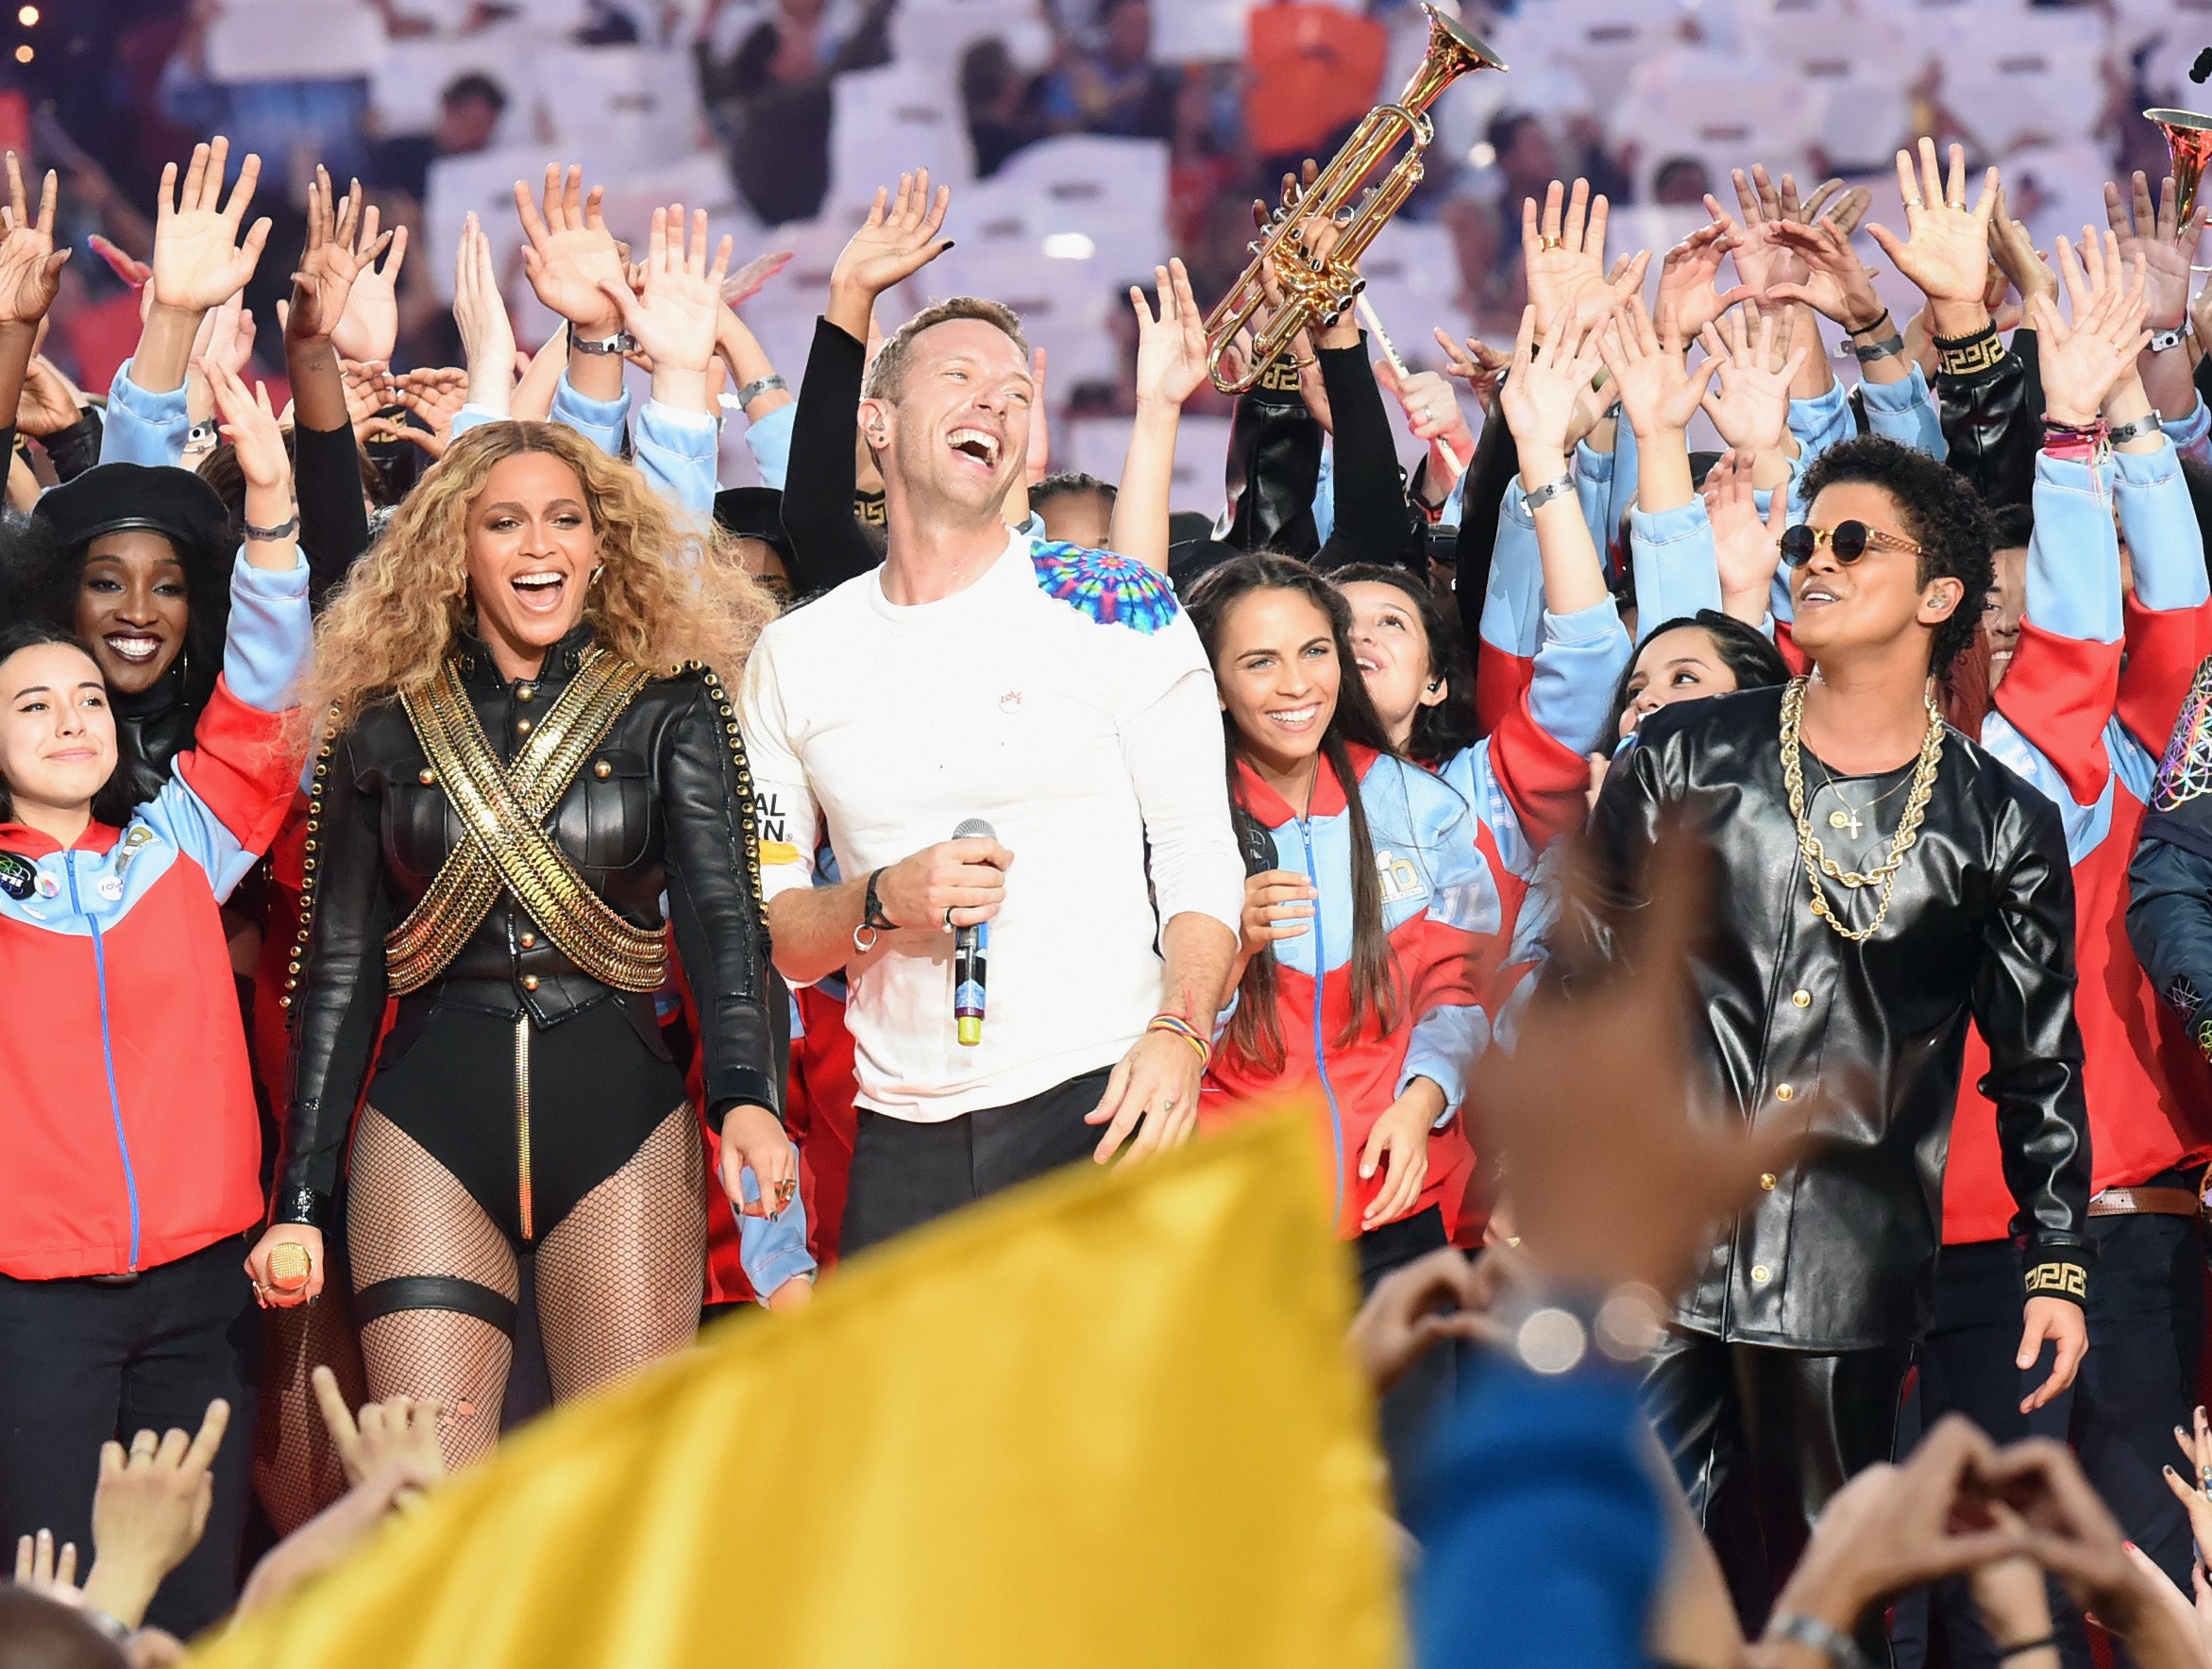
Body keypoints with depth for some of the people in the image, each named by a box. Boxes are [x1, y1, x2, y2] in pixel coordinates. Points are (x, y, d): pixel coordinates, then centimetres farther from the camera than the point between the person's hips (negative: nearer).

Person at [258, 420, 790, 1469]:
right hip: (430, 1118, 1)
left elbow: (723, 912, -8)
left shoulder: (669, 710, 4)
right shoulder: (385, 729, 8)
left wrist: (746, 1095, -26)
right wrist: (298, 1201, 6)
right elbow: (339, 972, 11)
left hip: (621, 1114, -1)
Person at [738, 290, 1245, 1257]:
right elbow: (764, 930, 10)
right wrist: (883, 904, -11)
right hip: (902, 1131, 2)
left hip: (1098, 1102, -2)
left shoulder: (1116, 608, 3)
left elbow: (1200, 857, 0)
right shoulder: (796, 658, 10)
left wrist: (1179, 1033, -17)